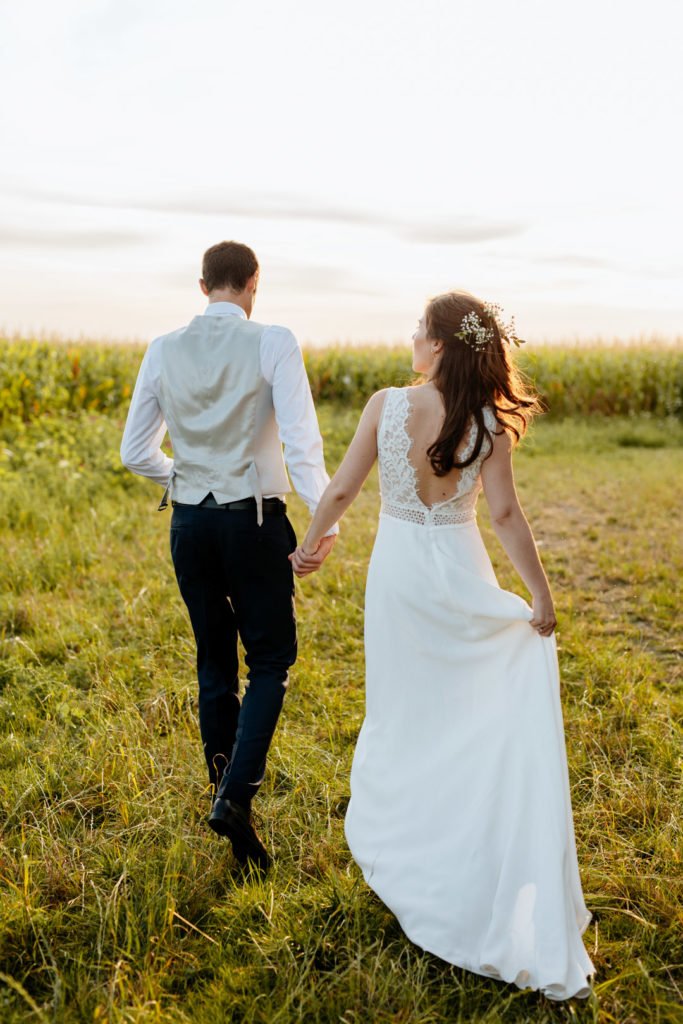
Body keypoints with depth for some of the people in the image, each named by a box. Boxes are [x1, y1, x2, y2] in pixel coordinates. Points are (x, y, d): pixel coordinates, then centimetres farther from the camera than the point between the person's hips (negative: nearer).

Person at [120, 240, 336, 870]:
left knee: (215, 664, 17)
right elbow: (301, 439, -18)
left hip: (190, 522, 4)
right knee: (272, 660, 9)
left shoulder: (164, 351, 4)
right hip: (254, 519, -4)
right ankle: (237, 794, -6)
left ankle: (226, 794, 29)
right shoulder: (274, 344, -7)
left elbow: (136, 453, 8)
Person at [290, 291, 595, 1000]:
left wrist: (310, 544, 9)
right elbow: (505, 513, -14)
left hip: (398, 569, 0)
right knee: (471, 719, 14)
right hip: (461, 574, 0)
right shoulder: (488, 421, -11)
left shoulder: (386, 405, -12)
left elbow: (342, 489, -7)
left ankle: (391, 844, 34)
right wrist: (541, 595, -8)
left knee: (400, 711, 17)